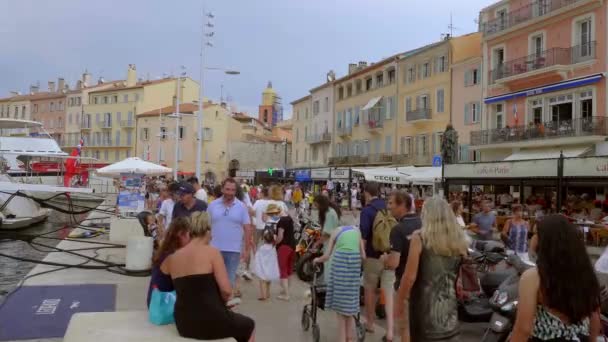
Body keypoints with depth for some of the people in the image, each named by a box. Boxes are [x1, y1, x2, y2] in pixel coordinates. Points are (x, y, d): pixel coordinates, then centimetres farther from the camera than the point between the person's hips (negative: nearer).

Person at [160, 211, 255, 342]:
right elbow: (226, 290, -15)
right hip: (209, 321, -6)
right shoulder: (212, 252, -10)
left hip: (184, 324, 6)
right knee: (248, 325, 24)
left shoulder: (172, 258, 4)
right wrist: (221, 301, 5)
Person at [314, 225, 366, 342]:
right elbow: (363, 255, 19)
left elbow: (326, 256, 13)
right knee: (350, 302, 15)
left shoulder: (336, 231, 16)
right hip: (355, 260, 3)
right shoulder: (357, 230, 22)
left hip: (340, 259, -2)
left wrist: (317, 260, 32)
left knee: (340, 302, 7)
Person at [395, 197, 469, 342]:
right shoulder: (458, 239, 1)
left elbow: (410, 276, -11)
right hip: (449, 310, 4)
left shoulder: (420, 238, -11)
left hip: (425, 307, -4)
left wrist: (399, 303, -1)